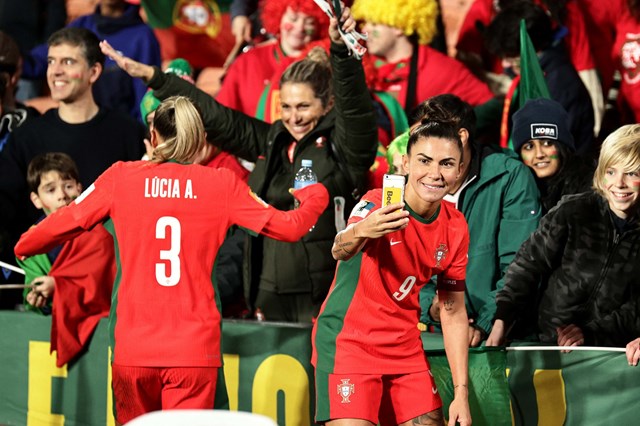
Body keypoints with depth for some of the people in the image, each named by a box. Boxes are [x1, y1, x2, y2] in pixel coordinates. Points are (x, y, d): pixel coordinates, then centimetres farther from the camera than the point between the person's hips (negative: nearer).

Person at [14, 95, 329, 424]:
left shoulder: (121, 177, 4)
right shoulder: (222, 184, 3)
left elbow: (65, 222, 9)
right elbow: (288, 227, 6)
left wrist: (23, 247, 29)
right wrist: (314, 196, 28)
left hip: (133, 347, 1)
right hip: (195, 348, -1)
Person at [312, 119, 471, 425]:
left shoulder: (455, 228, 0)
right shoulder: (378, 206, -17)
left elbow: (453, 312, 8)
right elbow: (340, 250, -38)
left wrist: (461, 392, 3)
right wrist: (360, 231, -62)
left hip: (405, 348, 6)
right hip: (346, 341, -6)